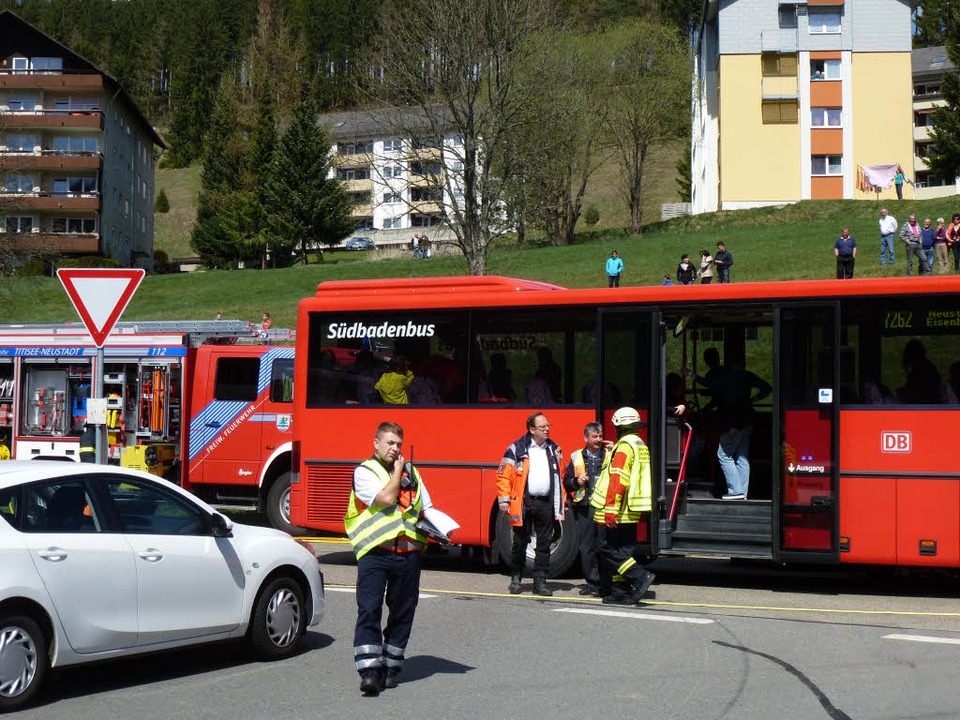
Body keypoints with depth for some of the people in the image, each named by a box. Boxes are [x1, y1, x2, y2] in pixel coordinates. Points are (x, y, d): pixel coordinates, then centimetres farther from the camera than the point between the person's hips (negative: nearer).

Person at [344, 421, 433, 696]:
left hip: (409, 553, 5)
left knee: (402, 612, 9)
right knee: (369, 610, -12)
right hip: (375, 552, -5)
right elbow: (385, 499, -15)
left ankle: (391, 667, 21)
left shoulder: (411, 472, 17)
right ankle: (369, 671, -13)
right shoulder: (365, 472, 0)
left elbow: (426, 509, 21)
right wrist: (397, 470, -2)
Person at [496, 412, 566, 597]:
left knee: (544, 544, 3)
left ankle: (540, 580, 9)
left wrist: (561, 502, 14)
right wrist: (504, 500, -9)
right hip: (524, 503, -3)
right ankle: (516, 578, 19)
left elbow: (560, 476, 19)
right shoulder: (517, 449, -2)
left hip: (546, 504, 3)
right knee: (520, 543, 5)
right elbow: (503, 475, -2)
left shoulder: (554, 449, 12)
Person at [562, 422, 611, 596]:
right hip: (584, 508, 2)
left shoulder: (610, 455, 8)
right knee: (586, 547, 3)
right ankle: (592, 582, 11)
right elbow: (566, 482, 16)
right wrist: (576, 481, -5)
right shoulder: (576, 457, 13)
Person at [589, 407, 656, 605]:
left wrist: (611, 509, -24)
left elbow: (618, 480, -21)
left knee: (610, 548, -6)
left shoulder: (624, 446, -13)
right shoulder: (642, 446, 17)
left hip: (616, 513, -9)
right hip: (632, 513, 9)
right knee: (624, 550, 10)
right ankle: (620, 591, 10)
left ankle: (639, 576, -17)